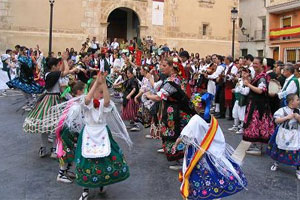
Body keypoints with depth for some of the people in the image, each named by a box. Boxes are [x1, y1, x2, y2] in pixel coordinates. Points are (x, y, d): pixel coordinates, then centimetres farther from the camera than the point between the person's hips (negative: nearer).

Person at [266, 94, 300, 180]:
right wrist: (287, 117, -20)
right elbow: (276, 120, -13)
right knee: (279, 150, 13)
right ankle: (276, 163, 38)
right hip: (283, 135, -2)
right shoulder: (283, 110, -10)